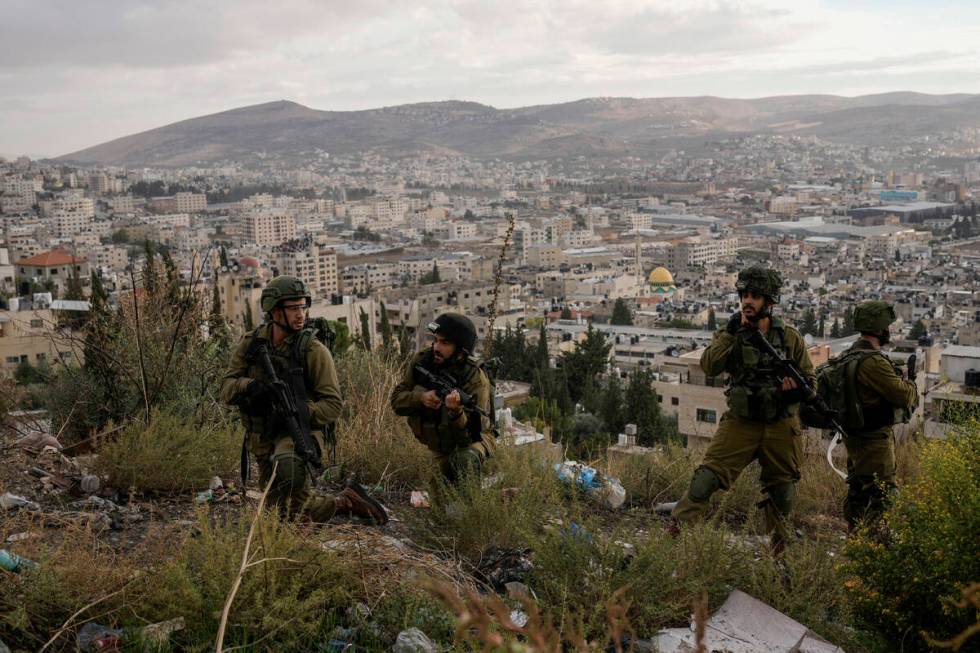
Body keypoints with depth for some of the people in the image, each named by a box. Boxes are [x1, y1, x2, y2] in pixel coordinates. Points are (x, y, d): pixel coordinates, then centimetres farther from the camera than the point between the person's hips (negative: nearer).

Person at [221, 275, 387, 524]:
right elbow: (227, 390, -4)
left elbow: (333, 404, -10)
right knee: (286, 512, 10)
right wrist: (249, 386, -26)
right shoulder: (250, 345, 0)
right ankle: (345, 501, 33)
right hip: (262, 440, 5)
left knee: (287, 468, -39)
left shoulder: (314, 351, -11)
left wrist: (301, 413, -27)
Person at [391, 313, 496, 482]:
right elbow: (396, 399, -14)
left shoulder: (476, 381, -30)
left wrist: (456, 412, -53)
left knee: (462, 460, -34)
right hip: (439, 443, 5)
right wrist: (420, 398, -34)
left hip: (471, 441, -5)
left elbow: (471, 436, -33)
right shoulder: (423, 360, -16)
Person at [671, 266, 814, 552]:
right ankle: (677, 531, -10)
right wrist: (731, 332, -21)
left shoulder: (790, 337, 2)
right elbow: (709, 367, -16)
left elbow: (809, 378, 9)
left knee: (781, 491, 13)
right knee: (706, 478, -14)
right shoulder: (730, 333, 0)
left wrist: (798, 388, -14)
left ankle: (779, 549, 33)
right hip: (740, 423, -1)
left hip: (781, 427, 1)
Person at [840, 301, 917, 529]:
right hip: (875, 441, -10)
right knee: (882, 495, -4)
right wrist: (911, 383, 2)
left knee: (858, 493, 17)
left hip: (854, 436, 10)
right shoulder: (873, 361, -22)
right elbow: (903, 395, -19)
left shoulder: (848, 355, 9)